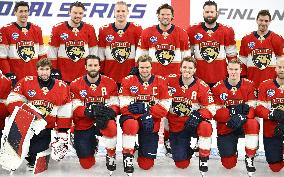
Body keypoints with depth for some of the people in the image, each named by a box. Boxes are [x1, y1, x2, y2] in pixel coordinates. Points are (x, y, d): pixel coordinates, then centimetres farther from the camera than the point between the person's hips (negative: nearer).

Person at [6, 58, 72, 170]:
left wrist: (62, 133, 1)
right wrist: (25, 110, -22)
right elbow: (13, 100, -5)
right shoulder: (26, 82, 0)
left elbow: (64, 114, 5)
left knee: (34, 151, -16)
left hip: (46, 129, 0)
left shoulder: (62, 87, 2)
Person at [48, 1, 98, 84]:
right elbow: (52, 51, 1)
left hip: (84, 74, 1)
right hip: (63, 74, -1)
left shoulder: (90, 29, 3)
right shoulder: (58, 28, -3)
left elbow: (93, 52, 9)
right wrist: (53, 70, -1)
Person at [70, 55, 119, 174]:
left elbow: (115, 105, -4)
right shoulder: (76, 85, -4)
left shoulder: (110, 83, -2)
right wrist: (90, 111, -29)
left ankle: (111, 156, -10)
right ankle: (92, 144, 36)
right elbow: (75, 109, -10)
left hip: (103, 121, 0)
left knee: (111, 126, -39)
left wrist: (109, 112, -27)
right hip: (83, 125, 1)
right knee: (86, 164, -1)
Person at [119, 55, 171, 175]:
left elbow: (164, 107, -5)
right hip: (131, 118, -1)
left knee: (146, 165, -1)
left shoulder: (161, 82, -2)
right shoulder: (128, 81, -6)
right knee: (131, 125, -42)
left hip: (151, 124, 2)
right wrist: (142, 116, -24)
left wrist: (148, 111, -21)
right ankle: (127, 156, -20)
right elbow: (124, 107, -11)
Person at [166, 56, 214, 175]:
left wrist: (198, 115, -29)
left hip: (193, 124, -1)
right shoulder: (170, 80, -7)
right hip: (175, 127, 1)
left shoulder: (202, 87, -11)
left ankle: (203, 162, -17)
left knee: (206, 127, -38)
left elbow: (211, 109, -9)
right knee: (182, 164, -2)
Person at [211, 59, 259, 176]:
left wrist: (242, 116, -30)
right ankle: (231, 151, 35)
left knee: (253, 124, -37)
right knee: (228, 164, -4)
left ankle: (249, 158, -18)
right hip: (225, 128, 0)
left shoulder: (249, 85, -3)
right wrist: (232, 112, -26)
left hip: (244, 125, 0)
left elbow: (252, 109, -8)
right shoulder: (217, 88, -4)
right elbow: (215, 112, -8)